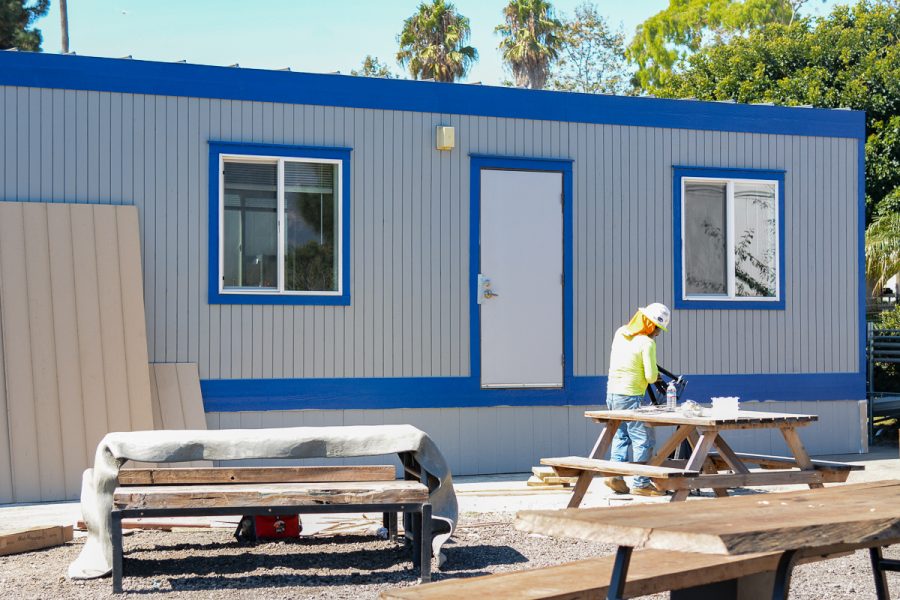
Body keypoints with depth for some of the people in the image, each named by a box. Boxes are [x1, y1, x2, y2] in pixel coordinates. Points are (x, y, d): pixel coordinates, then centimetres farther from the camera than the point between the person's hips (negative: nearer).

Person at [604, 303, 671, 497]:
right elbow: (651, 376, -16)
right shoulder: (647, 343, -15)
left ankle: (615, 475, 14)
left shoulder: (620, 332, 6)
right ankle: (640, 484, 2)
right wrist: (656, 375, 6)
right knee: (644, 439, 0)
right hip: (630, 397, -8)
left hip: (612, 392, 8)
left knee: (621, 435, 20)